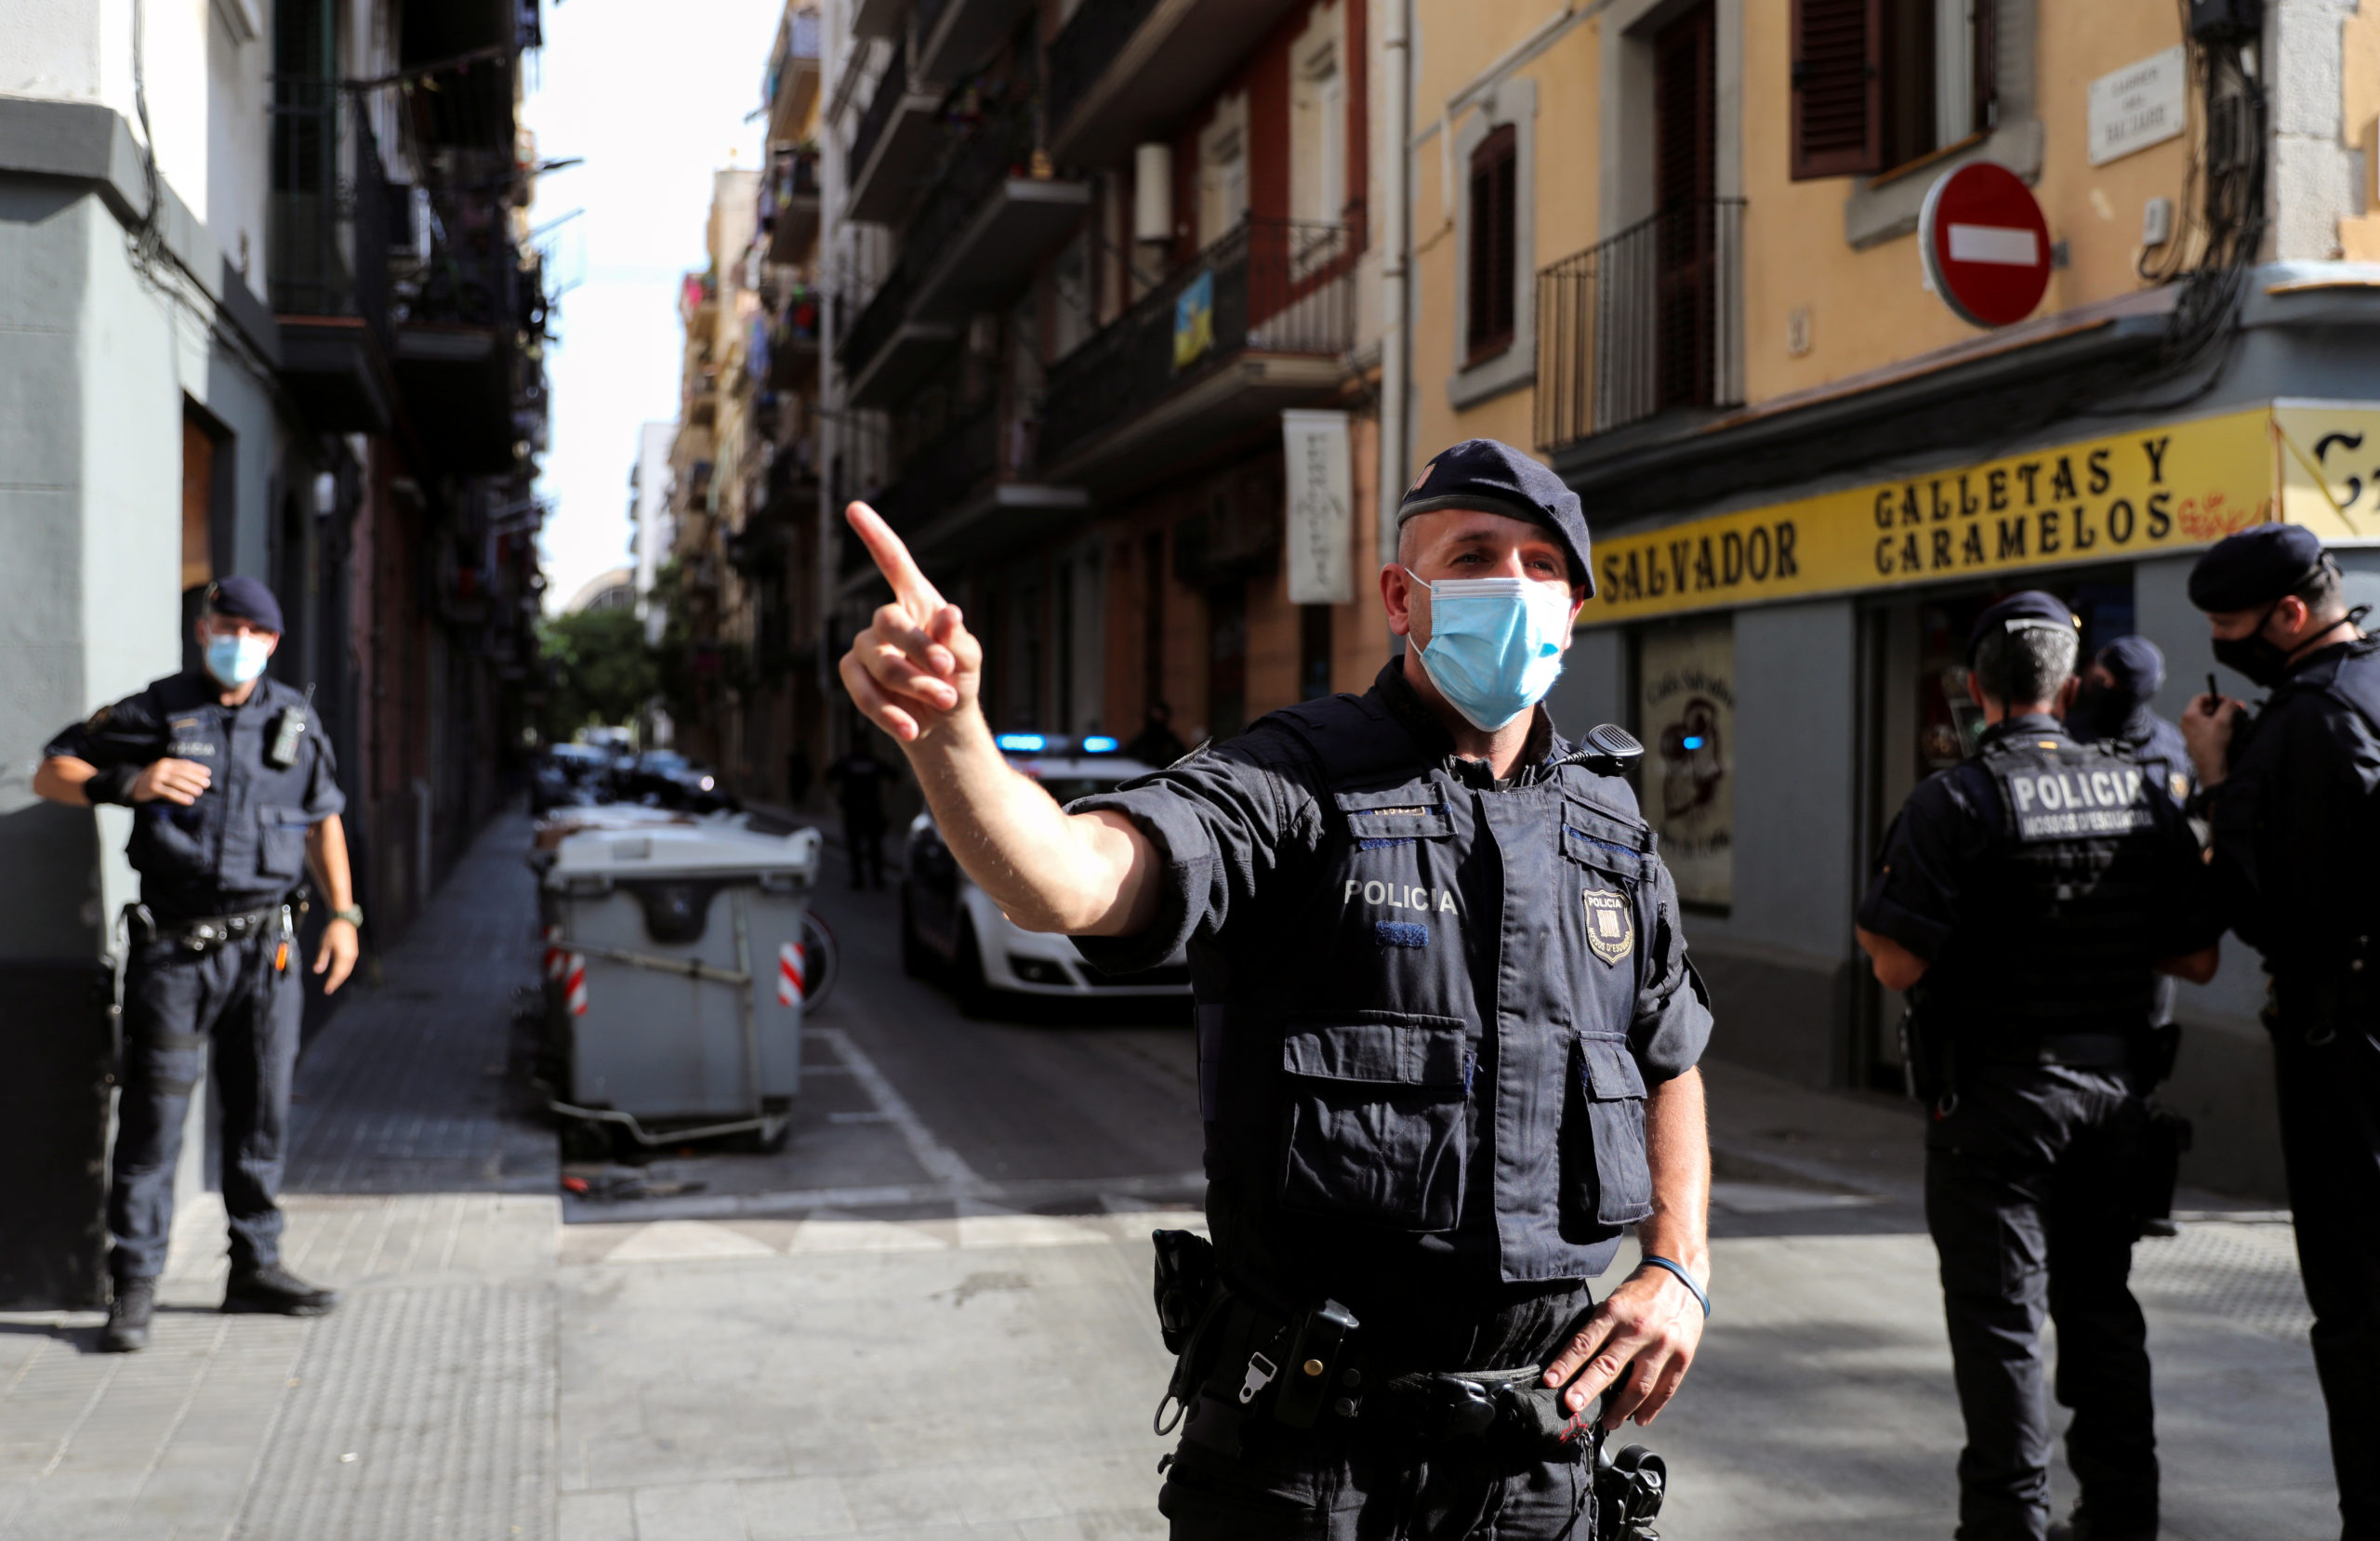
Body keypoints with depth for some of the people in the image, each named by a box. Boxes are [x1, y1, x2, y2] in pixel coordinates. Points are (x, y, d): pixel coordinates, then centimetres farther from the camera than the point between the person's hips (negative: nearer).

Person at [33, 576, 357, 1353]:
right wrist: (130, 782, -19)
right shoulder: (155, 713, -1)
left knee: (261, 1112, 9)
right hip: (175, 946, -3)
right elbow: (50, 774, 0)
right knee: (153, 1113, -4)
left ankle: (255, 1267, 20)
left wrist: (343, 914, 11)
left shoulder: (294, 718, 10)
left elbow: (322, 818, 19)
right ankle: (133, 1288, 2)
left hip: (264, 944, 4)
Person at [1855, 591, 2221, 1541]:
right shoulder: (2141, 795, 3)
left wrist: (1872, 919, 0)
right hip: (2116, 1089, 5)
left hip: (1996, 1096, -5)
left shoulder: (1954, 801, -14)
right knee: (2100, 1301, 17)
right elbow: (2197, 961, 6)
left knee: (1999, 1315, 3)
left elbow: (1898, 965, -20)